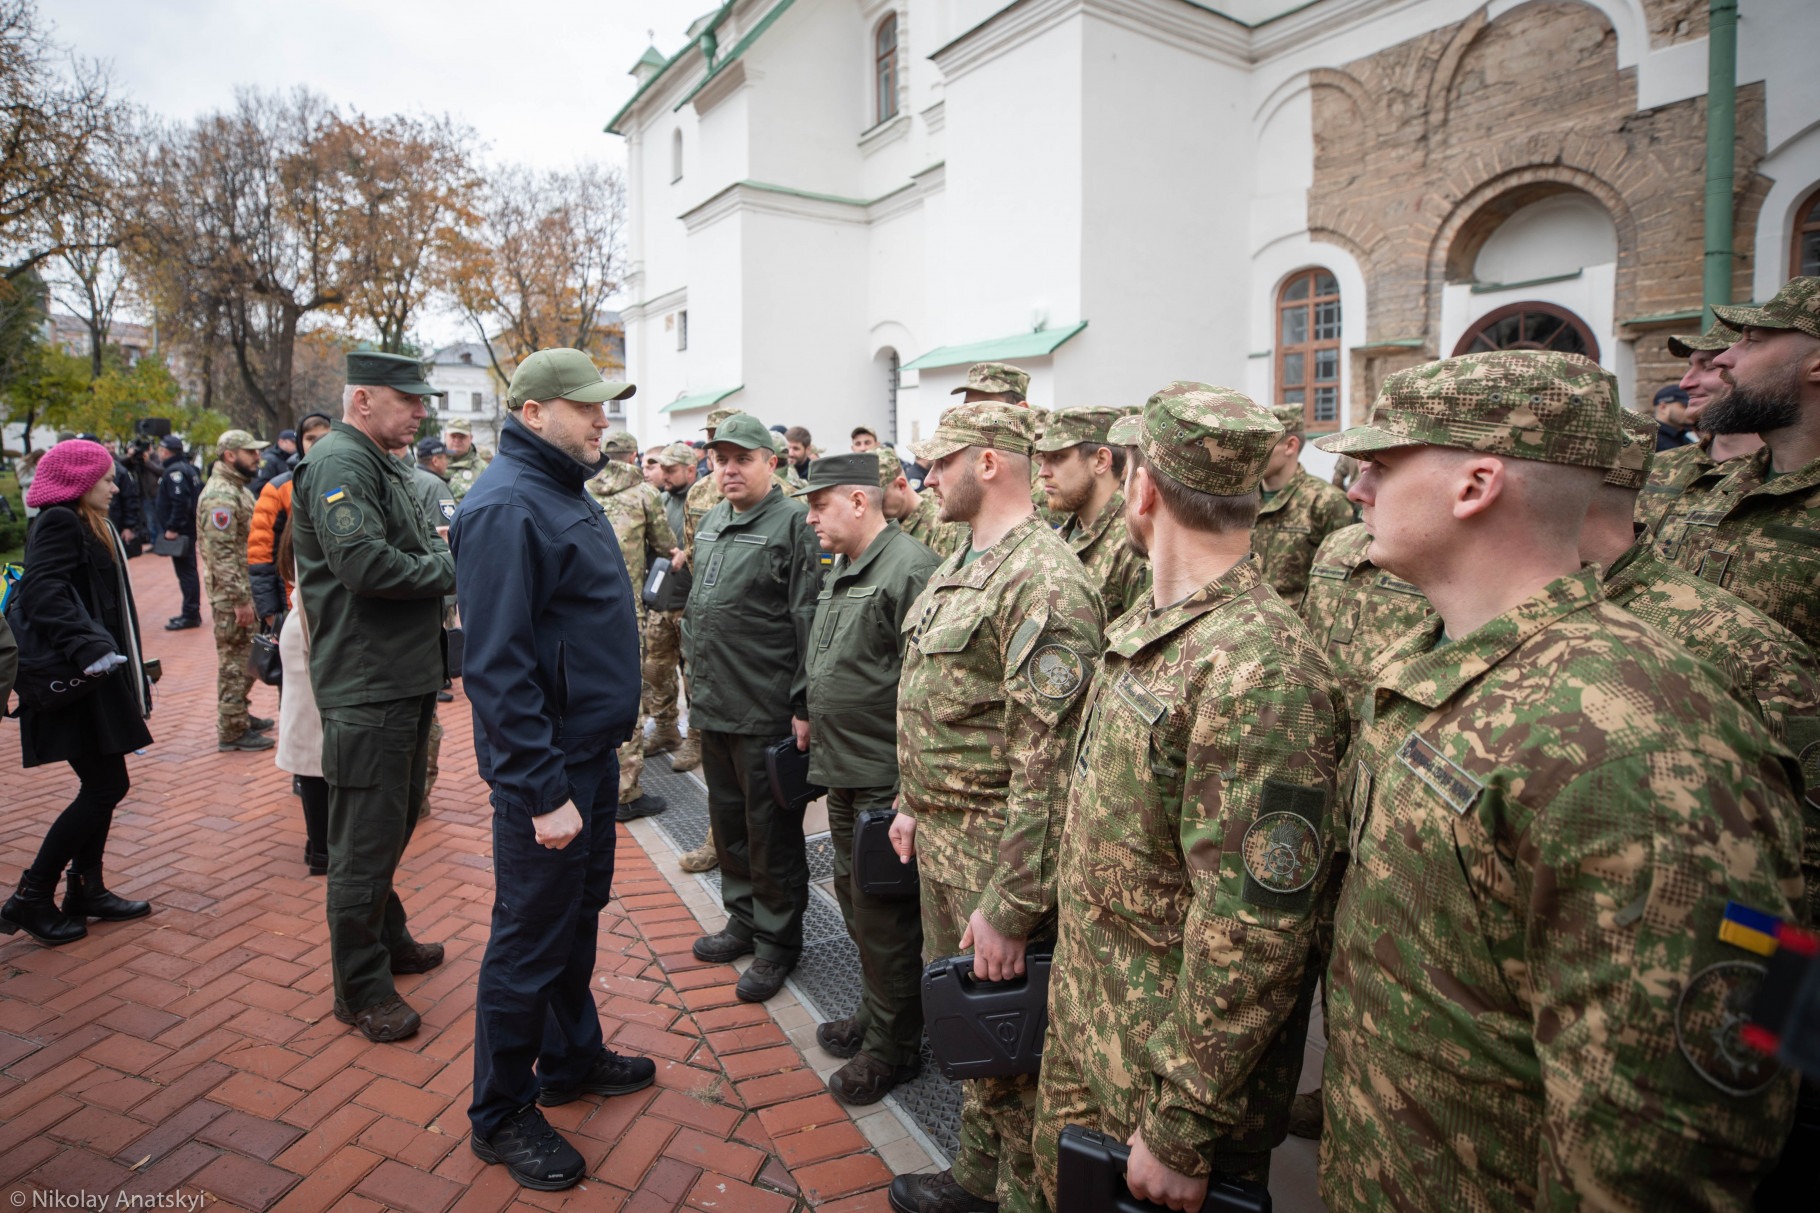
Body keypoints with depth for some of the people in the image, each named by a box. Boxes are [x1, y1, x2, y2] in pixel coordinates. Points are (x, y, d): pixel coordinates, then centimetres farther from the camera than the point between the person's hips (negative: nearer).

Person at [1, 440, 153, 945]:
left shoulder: (89, 525, 19)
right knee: (107, 787, -8)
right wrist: (89, 647, -35)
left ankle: (87, 891, 23)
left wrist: (134, 673, 24)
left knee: (101, 787, 13)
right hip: (76, 684, -10)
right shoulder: (59, 522, -11)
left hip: (97, 680, 10)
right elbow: (41, 592, -25)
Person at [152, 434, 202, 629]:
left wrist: (172, 528, -22)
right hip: (188, 529, 11)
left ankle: (190, 614, -5)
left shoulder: (174, 472, -15)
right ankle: (191, 612, 22)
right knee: (188, 571, 15)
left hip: (180, 532, -11)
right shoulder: (186, 468, 16)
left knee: (185, 572, -7)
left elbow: (180, 502, -25)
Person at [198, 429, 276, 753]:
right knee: (234, 661, -2)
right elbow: (222, 553, -23)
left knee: (244, 658, 18)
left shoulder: (236, 488, 14)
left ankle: (240, 715, 31)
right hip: (231, 593, -10)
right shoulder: (220, 495, -18)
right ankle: (232, 731, 7)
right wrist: (240, 599, -23)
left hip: (247, 587, 10)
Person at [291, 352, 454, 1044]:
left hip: (406, 680, 10)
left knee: (394, 822, 23)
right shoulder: (339, 463, -15)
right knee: (365, 838, 1)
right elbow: (365, 565, -28)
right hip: (366, 686, -10)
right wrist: (447, 567, -14)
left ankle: (387, 938, 40)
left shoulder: (383, 466, 17)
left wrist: (441, 552, 1)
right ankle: (361, 987, 14)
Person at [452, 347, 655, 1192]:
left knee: (578, 916, 22)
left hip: (591, 752, 10)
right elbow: (498, 667, -25)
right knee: (530, 941, 6)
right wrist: (543, 791, -25)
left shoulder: (565, 491, 11)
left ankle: (573, 1058, 42)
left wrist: (594, 757, 18)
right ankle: (500, 1116, 25)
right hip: (547, 768, -9)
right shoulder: (507, 507, -20)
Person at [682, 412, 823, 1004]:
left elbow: (810, 622, -16)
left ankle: (777, 941, 21)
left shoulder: (794, 524, -12)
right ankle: (743, 920, 36)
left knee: (771, 831, 5)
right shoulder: (712, 522, 12)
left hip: (765, 711, -8)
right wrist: (696, 686, 19)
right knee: (728, 821, 19)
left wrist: (804, 705, -19)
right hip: (713, 708, 8)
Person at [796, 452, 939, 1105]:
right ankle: (872, 1013, 40)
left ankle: (893, 1047, 22)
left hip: (886, 782, -9)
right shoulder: (841, 569, 12)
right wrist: (815, 732, 20)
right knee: (855, 899, 21)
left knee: (884, 916, 4)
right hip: (842, 774, 10)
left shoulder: (910, 569, -19)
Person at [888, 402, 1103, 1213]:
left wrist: (1009, 906, -23)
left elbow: (1046, 761, -25)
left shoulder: (1045, 583, -22)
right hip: (940, 841, 10)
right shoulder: (963, 565, 11)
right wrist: (914, 805, 19)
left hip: (995, 853, -9)